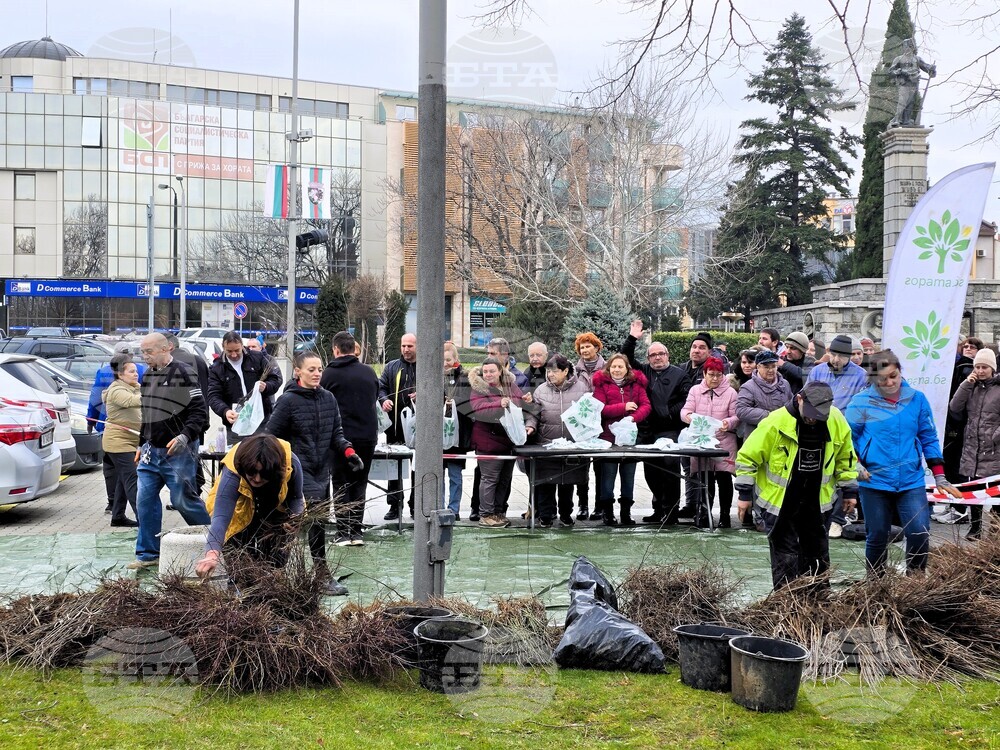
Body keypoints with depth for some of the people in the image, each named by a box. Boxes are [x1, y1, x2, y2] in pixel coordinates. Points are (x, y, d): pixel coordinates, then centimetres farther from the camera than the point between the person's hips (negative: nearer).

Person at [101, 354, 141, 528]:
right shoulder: (117, 390, -14)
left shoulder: (135, 388, 15)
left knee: (124, 480, 13)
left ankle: (118, 516, 20)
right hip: (118, 441, -9)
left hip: (130, 441, 9)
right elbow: (130, 401, -34)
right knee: (132, 479, -13)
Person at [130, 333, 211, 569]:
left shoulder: (183, 374, -11)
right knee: (145, 501, 4)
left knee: (183, 500, -2)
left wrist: (184, 437, -26)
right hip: (151, 451, 7)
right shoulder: (147, 376, 13)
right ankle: (148, 554, 13)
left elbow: (198, 412, -14)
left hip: (178, 452, -7)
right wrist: (142, 445, 21)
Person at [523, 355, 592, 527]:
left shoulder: (581, 388, -1)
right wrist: (530, 426, -14)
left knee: (568, 481, 13)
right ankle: (545, 515, 14)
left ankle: (566, 514, 29)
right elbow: (533, 414, 5)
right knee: (546, 481, 1)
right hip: (547, 445, 0)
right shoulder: (541, 390, 2)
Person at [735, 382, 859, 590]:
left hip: (815, 501, 5)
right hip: (778, 501, -4)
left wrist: (849, 490, 10)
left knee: (817, 553, 16)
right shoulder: (776, 422, -22)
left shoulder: (837, 421, -9)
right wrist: (745, 494, -11)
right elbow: (747, 456, -14)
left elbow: (845, 457, 9)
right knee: (785, 554, -2)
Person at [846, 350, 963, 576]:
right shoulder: (861, 402, -4)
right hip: (874, 481, -1)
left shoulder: (917, 399, 3)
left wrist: (939, 475, 7)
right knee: (877, 537, 8)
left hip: (912, 481, 1)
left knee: (920, 534, -6)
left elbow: (929, 439, 9)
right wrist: (855, 463, -11)